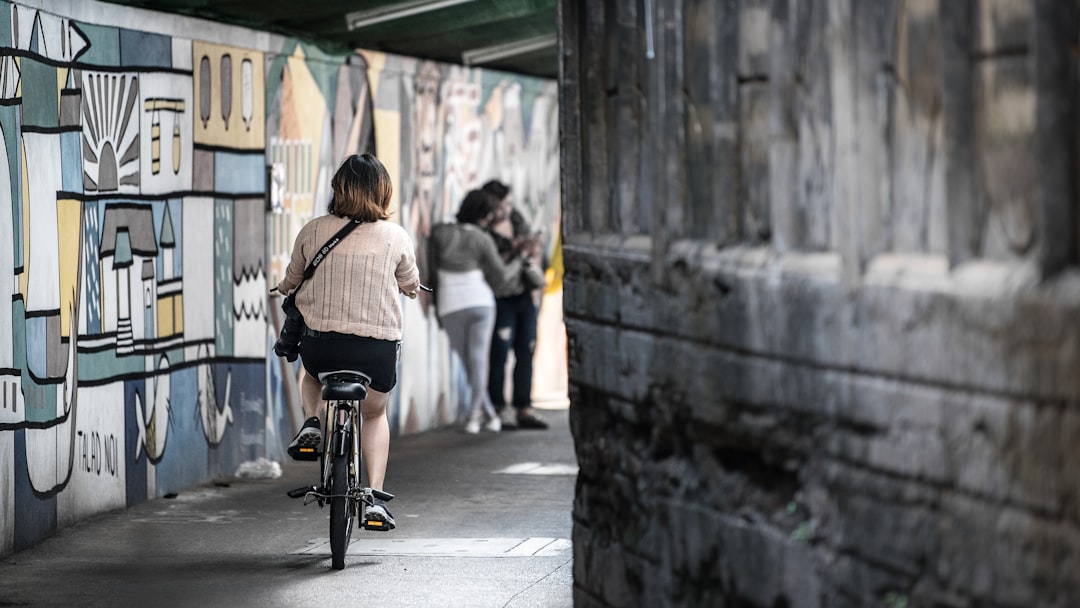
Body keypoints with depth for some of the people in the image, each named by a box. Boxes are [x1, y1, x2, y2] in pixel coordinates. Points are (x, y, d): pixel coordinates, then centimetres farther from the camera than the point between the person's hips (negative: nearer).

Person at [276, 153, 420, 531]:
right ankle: (374, 497, 14)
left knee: (312, 375, 38)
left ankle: (312, 423, 11)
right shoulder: (396, 237, -1)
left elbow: (291, 281, 17)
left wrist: (284, 289, 41)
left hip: (321, 343, 0)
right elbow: (410, 285, 18)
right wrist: (411, 286, 42)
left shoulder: (314, 231, 1)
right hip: (378, 350, 0)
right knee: (374, 414, 27)